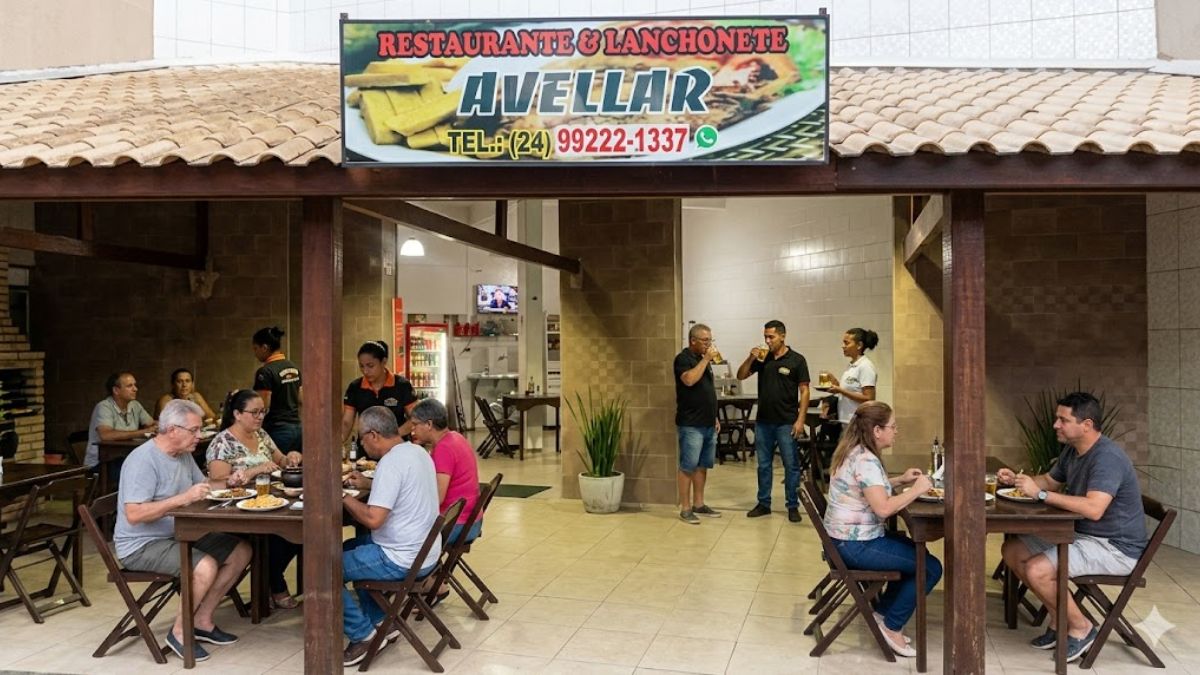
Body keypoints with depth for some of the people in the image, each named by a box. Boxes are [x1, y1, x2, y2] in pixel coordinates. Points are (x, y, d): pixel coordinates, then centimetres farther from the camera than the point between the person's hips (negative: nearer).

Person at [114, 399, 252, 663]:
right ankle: (179, 631, -7)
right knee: (205, 567, -31)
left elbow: (202, 486, 22)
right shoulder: (143, 460, -20)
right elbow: (134, 514, -28)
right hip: (141, 545, -9)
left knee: (241, 551, 0)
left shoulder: (183, 454, 8)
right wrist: (182, 498, -32)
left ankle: (202, 620, 9)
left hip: (178, 535, 9)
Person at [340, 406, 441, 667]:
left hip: (402, 561, -10)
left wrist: (344, 497, -12)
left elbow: (373, 519, -27)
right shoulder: (417, 451, 7)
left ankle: (363, 635, 5)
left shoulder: (390, 463, -22)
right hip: (425, 552, 10)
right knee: (350, 547, 29)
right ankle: (380, 622, 27)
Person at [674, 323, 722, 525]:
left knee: (703, 466, 12)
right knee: (688, 467, -4)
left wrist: (715, 417, 18)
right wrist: (706, 360, -20)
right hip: (691, 425, -8)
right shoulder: (683, 358, -9)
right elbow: (689, 380, -28)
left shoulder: (703, 359, 16)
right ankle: (685, 508, 1)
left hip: (708, 424, 8)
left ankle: (698, 504, 20)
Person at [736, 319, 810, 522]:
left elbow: (804, 391, -6)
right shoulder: (762, 358, 6)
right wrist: (751, 358, -9)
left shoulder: (796, 360, -5)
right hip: (763, 421, 4)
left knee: (791, 465, 2)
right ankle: (763, 504, 21)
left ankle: (793, 506, 12)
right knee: (764, 464, 11)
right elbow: (741, 376, 8)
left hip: (786, 422, -4)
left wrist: (800, 419, -13)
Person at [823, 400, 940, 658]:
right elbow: (883, 508, -31)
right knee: (931, 567, -4)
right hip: (856, 545, -10)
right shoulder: (866, 460, -24)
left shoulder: (856, 452, 7)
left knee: (915, 550, 24)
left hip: (849, 538, 10)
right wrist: (916, 490, -19)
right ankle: (891, 626, 8)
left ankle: (883, 611, 27)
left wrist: (900, 480, 11)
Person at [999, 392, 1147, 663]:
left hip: (1116, 548, -10)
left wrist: (1040, 494, -33)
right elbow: (1050, 481, 21)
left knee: (1036, 570, -25)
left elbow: (1093, 509, -38)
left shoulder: (1107, 458, -25)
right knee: (1012, 551, 4)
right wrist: (1016, 480, 2)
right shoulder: (1072, 450, 5)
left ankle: (1080, 626, 0)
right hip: (1081, 535, 10)